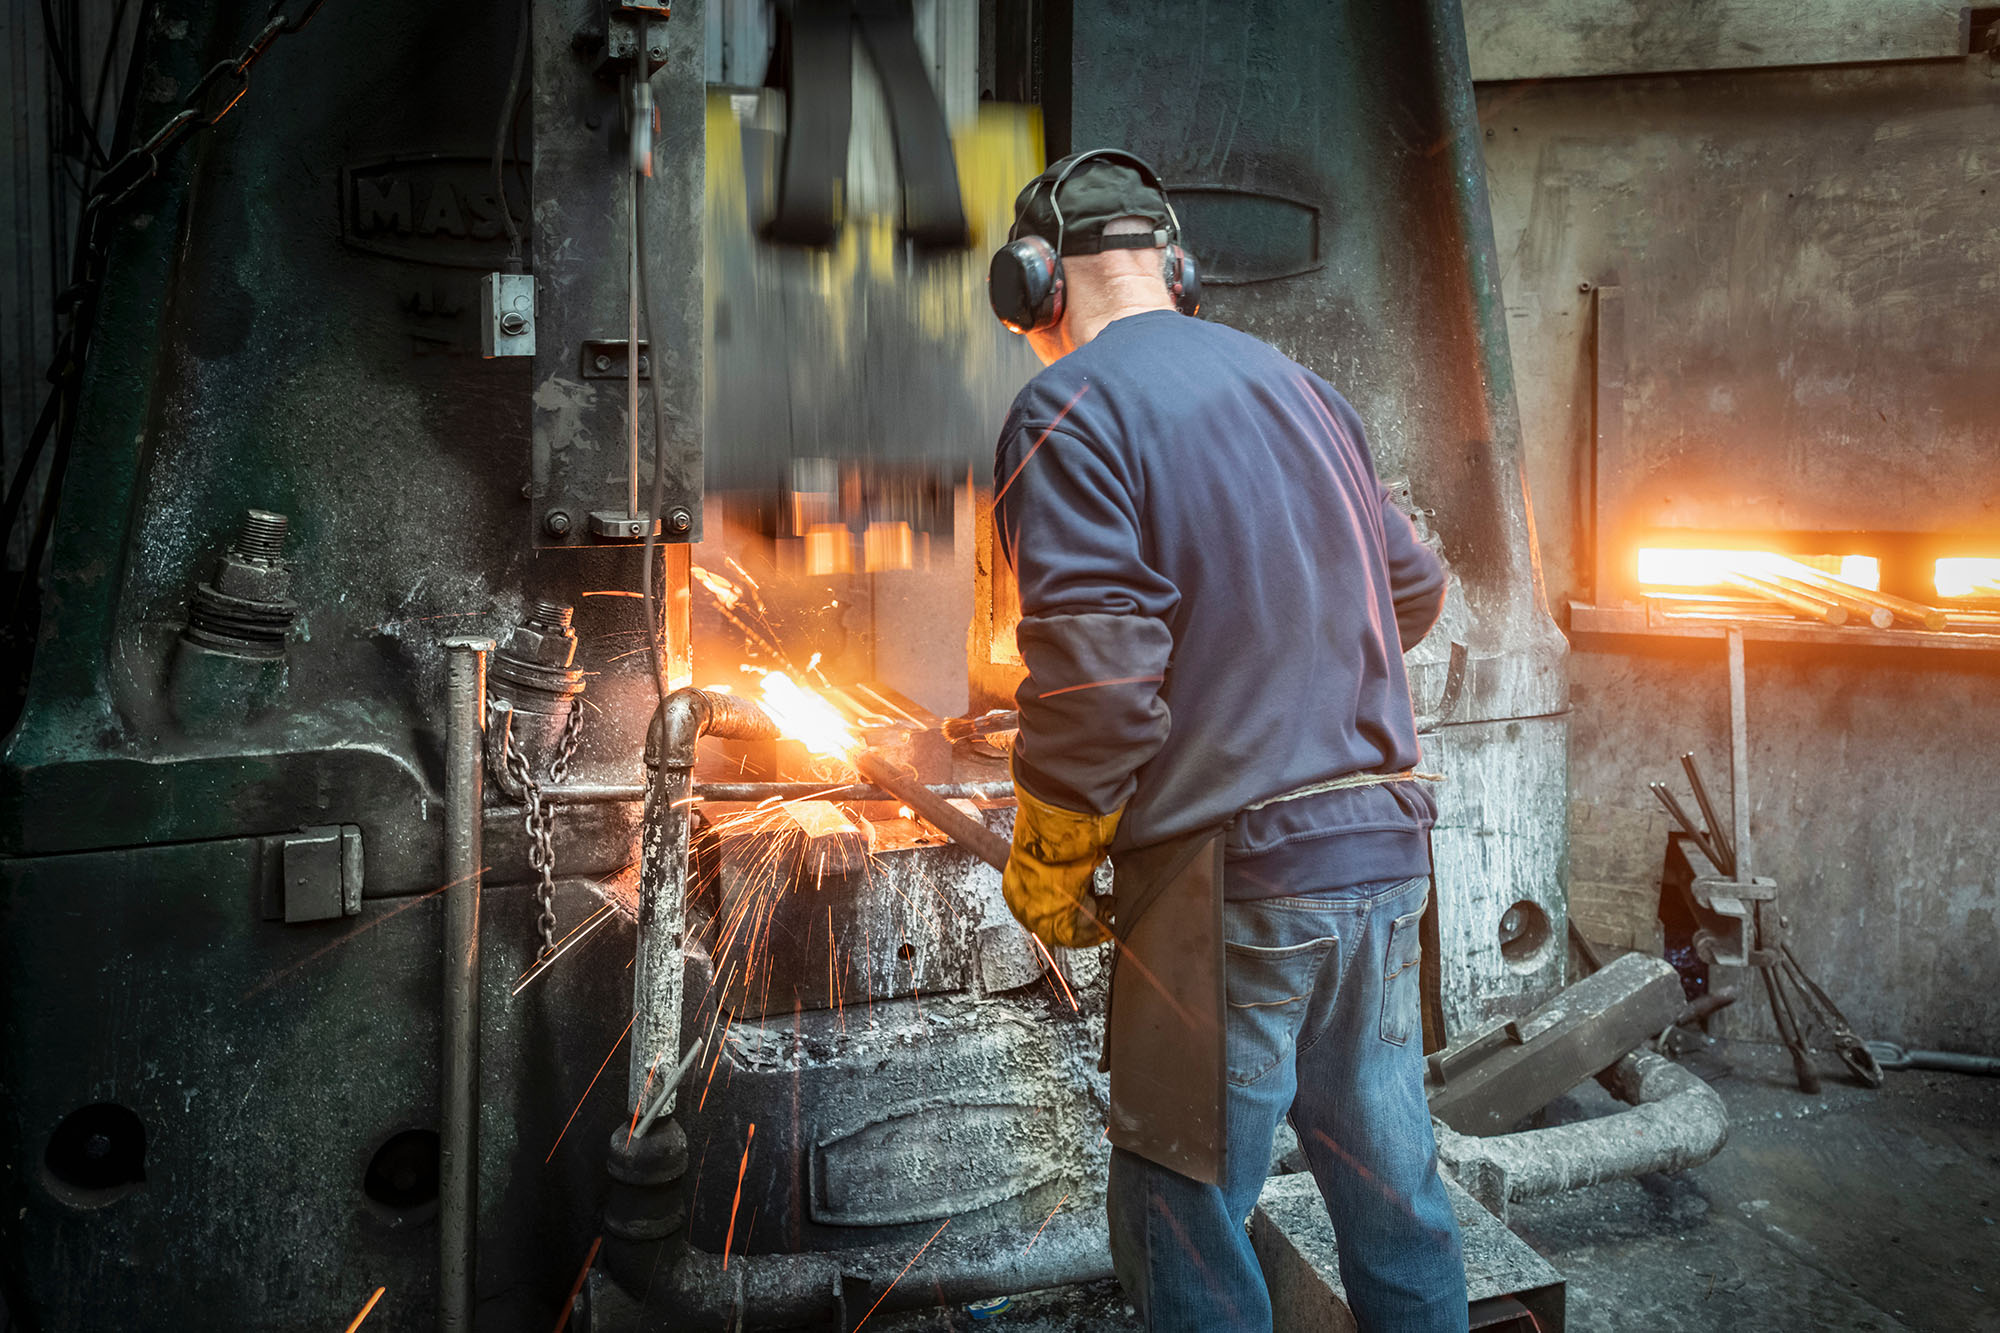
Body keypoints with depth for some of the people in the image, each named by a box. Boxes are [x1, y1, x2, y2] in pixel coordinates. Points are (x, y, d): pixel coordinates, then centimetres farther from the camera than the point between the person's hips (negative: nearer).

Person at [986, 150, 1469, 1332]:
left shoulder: (1071, 411, -9)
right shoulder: (1302, 389, 14)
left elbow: (1096, 674, -20)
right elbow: (1414, 590, 20)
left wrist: (1046, 874, -7)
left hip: (1234, 880, -7)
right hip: (1385, 849, 8)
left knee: (1183, 1218, 7)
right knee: (1391, 1182, 19)